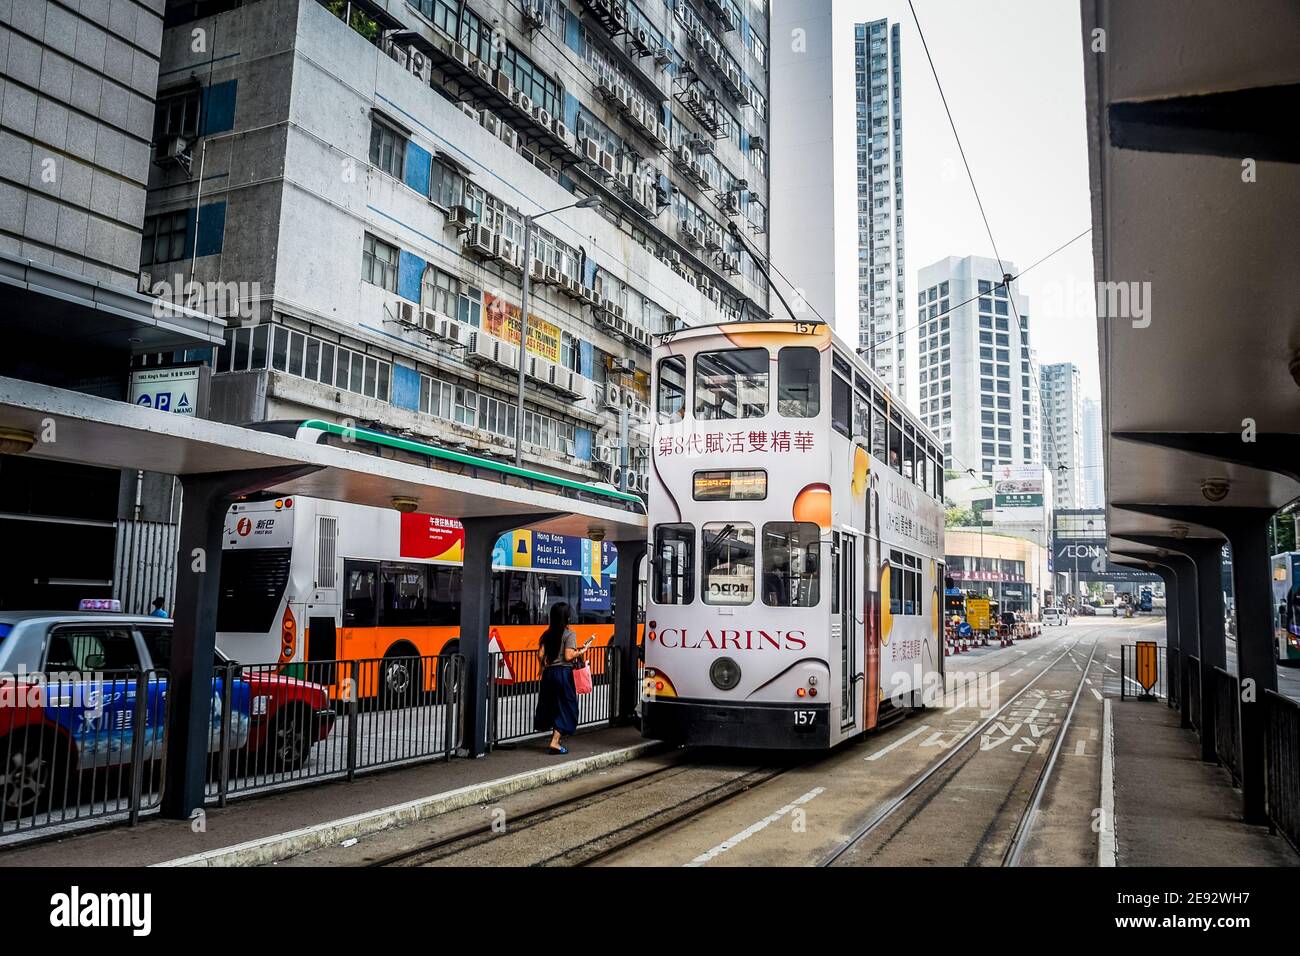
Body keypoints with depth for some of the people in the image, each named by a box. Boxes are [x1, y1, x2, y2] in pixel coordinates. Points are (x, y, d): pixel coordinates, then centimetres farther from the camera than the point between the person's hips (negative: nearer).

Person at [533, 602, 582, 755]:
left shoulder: (547, 633, 7)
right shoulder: (569, 633, -10)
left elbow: (540, 654, 5)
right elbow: (568, 656, -16)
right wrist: (579, 653, 1)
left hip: (549, 672, 6)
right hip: (563, 672, -6)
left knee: (552, 706, 15)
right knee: (564, 707, 3)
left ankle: (555, 738, 22)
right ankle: (554, 742, -2)